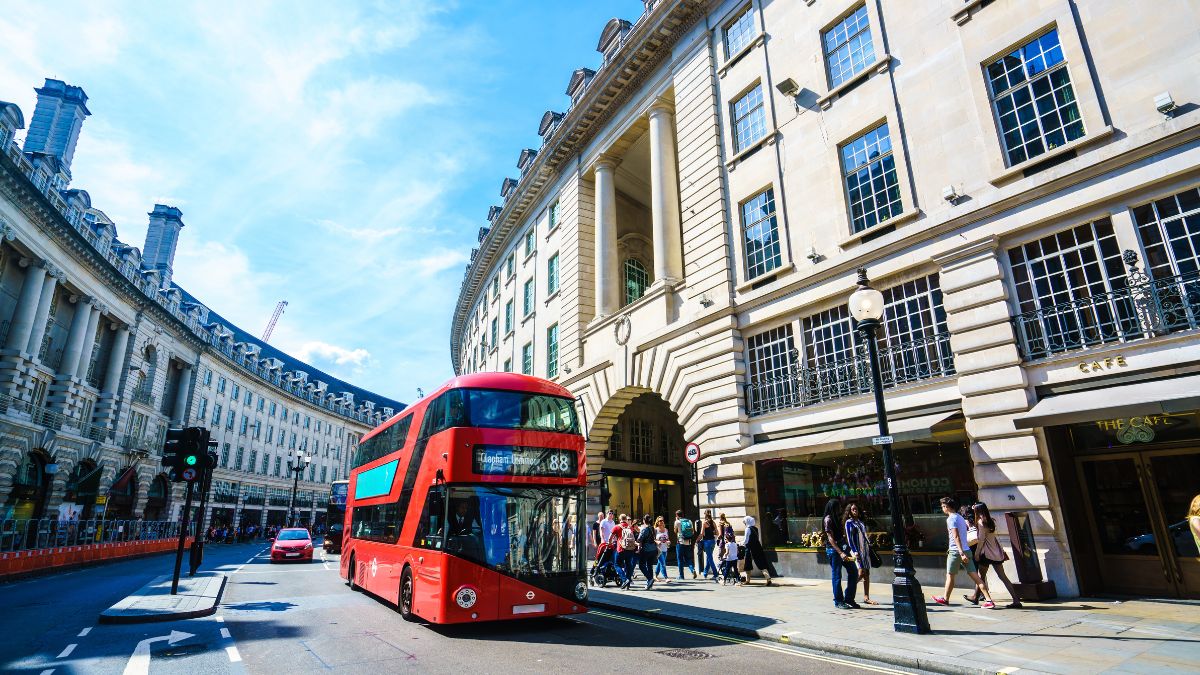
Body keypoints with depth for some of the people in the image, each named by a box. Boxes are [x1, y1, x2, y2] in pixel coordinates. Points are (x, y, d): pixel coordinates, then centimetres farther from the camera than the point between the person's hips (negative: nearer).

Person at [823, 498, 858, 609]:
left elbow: (842, 534, 16)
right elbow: (830, 538, -17)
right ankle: (838, 602, 9)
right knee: (837, 576, -1)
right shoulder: (828, 519, -12)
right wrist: (840, 553, -23)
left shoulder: (837, 518, 15)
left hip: (842, 548, 9)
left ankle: (849, 598, 17)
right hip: (833, 549, -9)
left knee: (853, 571, 8)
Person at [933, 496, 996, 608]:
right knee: (975, 576, 2)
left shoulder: (951, 519, -12)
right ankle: (989, 600, -6)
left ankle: (945, 598, 21)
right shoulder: (960, 517, 15)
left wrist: (961, 553, -27)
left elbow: (956, 537, -21)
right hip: (966, 550, 7)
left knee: (950, 576, 8)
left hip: (956, 552, -7)